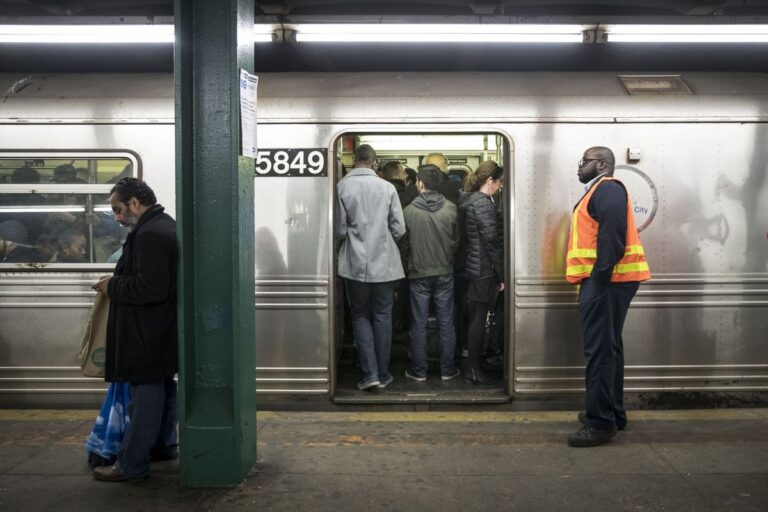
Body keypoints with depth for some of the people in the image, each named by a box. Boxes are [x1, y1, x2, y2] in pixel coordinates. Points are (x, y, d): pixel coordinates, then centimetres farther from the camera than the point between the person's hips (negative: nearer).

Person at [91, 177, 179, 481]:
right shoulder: (164, 226, 12)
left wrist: (113, 286, -14)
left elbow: (150, 288, -28)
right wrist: (118, 282, 13)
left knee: (145, 395, -3)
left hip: (149, 333, -11)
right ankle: (164, 445, 32)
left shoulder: (150, 234, -22)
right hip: (162, 329, 11)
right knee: (162, 388, 19)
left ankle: (131, 466, 5)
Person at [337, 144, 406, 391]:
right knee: (382, 317, 12)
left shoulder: (342, 186, -7)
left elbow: (340, 229, -6)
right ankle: (383, 374, 18)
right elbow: (399, 229, -2)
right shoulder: (387, 187, -4)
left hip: (355, 265, -1)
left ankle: (370, 373, 4)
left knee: (361, 317, 11)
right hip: (384, 264, 1)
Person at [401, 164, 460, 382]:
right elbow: (456, 241, 3)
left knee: (419, 324, 8)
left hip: (418, 273, -1)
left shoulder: (409, 211, -13)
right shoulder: (451, 209, -8)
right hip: (444, 272, 1)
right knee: (446, 323, 10)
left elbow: (404, 243, -1)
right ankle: (447, 369, 18)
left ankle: (419, 370, 16)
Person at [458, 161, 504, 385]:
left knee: (473, 317, 15)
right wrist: (501, 275, -13)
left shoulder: (467, 200, 12)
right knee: (479, 318, -2)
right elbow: (492, 242, -19)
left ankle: (471, 365, 25)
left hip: (471, 268, 9)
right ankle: (473, 369, 5)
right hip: (484, 271, -9)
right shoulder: (483, 203, -16)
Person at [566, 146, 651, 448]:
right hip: (603, 280, 11)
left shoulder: (607, 188, -11)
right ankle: (612, 413, 25)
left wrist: (599, 277, -26)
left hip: (605, 281, -11)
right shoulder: (599, 191, 22)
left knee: (600, 350, -9)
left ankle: (601, 422, -5)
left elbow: (613, 234, -23)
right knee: (607, 348, 15)